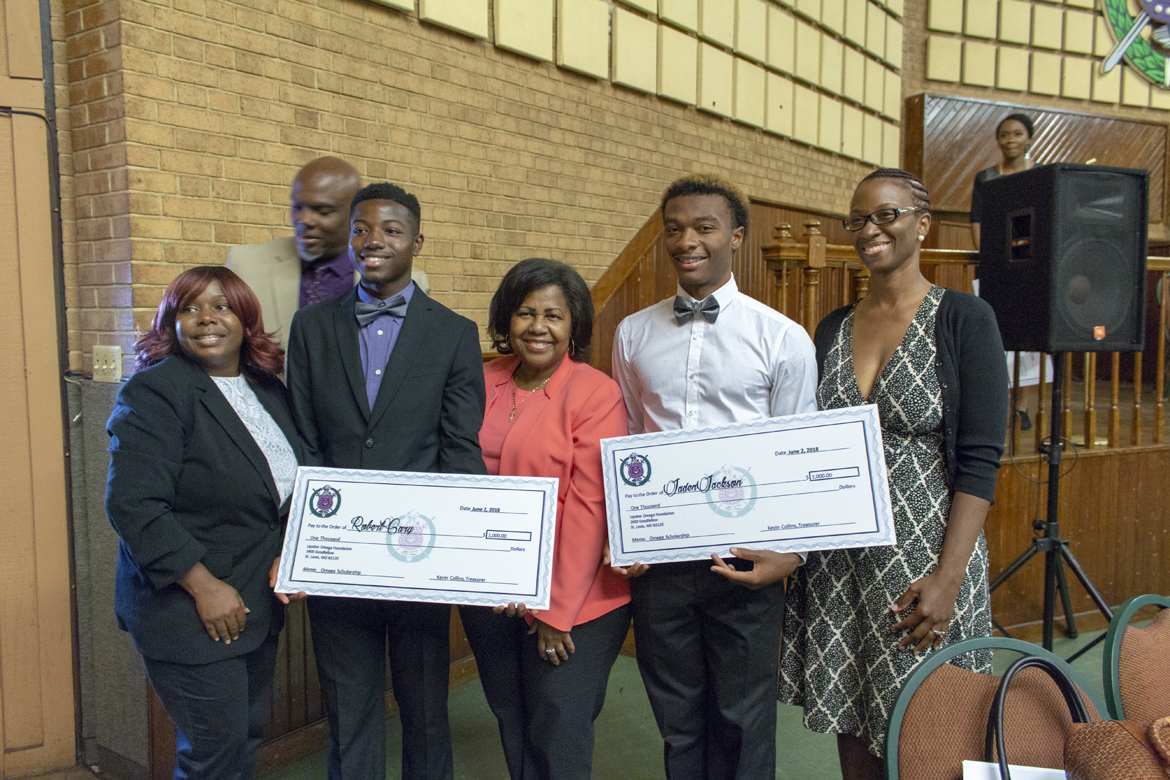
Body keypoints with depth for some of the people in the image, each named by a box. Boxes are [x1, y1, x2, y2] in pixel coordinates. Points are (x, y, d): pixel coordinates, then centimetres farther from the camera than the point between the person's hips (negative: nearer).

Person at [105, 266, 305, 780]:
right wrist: (205, 587, -20)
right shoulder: (154, 392, -14)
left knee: (248, 738, 17)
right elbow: (133, 505, -21)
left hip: (259, 602, 7)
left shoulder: (268, 389, 8)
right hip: (187, 610, -7)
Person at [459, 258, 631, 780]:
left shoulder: (596, 393, -12)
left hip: (572, 602, -5)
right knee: (511, 729, 21)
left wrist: (557, 611, -15)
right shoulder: (485, 383, 4)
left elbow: (589, 508, -15)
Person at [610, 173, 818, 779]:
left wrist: (789, 554, -11)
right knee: (675, 717, 17)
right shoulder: (633, 334, 6)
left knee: (742, 719, 11)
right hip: (656, 554, 3)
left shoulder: (783, 338, -3)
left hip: (743, 558, -2)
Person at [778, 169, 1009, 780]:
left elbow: (979, 460, -10)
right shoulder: (832, 329, 8)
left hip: (926, 557, -4)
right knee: (850, 726, 13)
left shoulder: (963, 318, -6)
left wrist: (947, 578, -16)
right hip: (838, 563, 4)